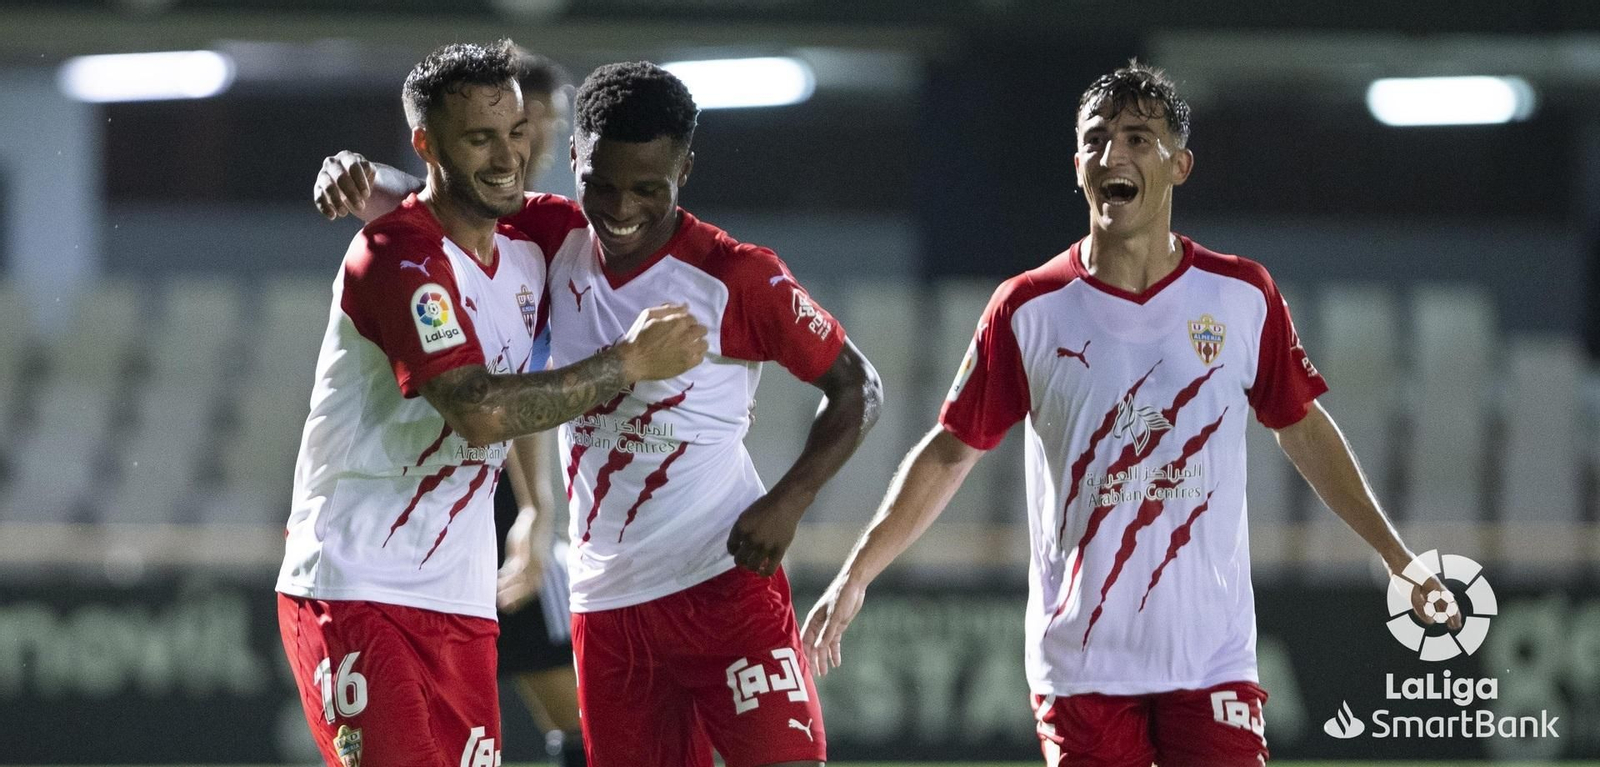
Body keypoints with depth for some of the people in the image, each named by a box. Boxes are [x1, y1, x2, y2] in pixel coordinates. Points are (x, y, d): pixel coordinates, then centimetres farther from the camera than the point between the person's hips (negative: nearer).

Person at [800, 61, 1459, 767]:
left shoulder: (1243, 297, 3)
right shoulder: (1028, 310, 0)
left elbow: (1302, 429, 16)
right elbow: (951, 450, 7)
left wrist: (1397, 556, 17)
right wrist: (854, 577, 3)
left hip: (1211, 658, 0)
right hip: (1079, 664, 0)